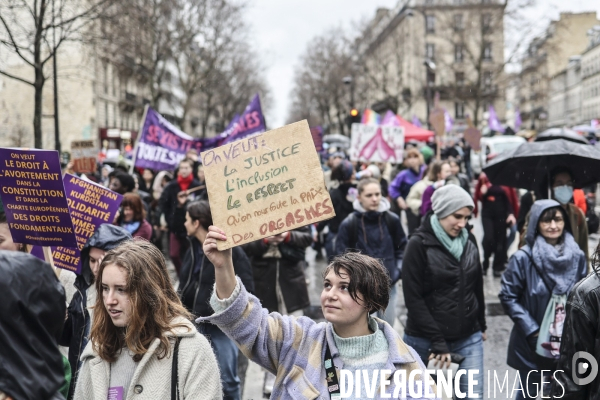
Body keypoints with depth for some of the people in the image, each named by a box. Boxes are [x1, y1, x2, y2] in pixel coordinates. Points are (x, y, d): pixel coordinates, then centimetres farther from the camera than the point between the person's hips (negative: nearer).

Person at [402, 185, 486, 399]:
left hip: (469, 338, 4)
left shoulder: (469, 240, 6)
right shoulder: (419, 244, -10)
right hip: (425, 341, -4)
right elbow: (413, 298, -13)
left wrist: (481, 325, 19)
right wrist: (437, 342, -15)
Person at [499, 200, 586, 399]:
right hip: (532, 342, -3)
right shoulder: (523, 258, -13)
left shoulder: (577, 256, -2)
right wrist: (532, 330, -13)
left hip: (567, 342, 3)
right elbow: (508, 296, -9)